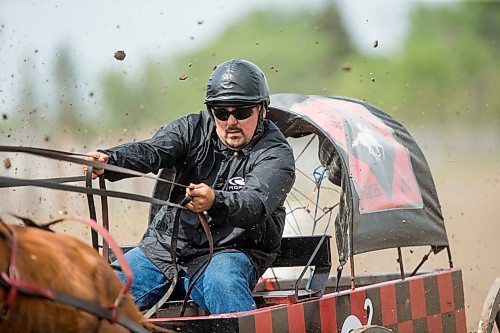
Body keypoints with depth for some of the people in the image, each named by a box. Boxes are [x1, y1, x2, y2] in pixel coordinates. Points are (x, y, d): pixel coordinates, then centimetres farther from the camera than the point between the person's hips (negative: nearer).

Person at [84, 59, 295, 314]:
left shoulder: (276, 154, -9)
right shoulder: (194, 129, 3)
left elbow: (255, 203, -28)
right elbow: (150, 151, -14)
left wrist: (215, 202, -50)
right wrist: (107, 161, -36)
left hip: (227, 252, -4)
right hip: (165, 245, 4)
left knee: (221, 282, -37)